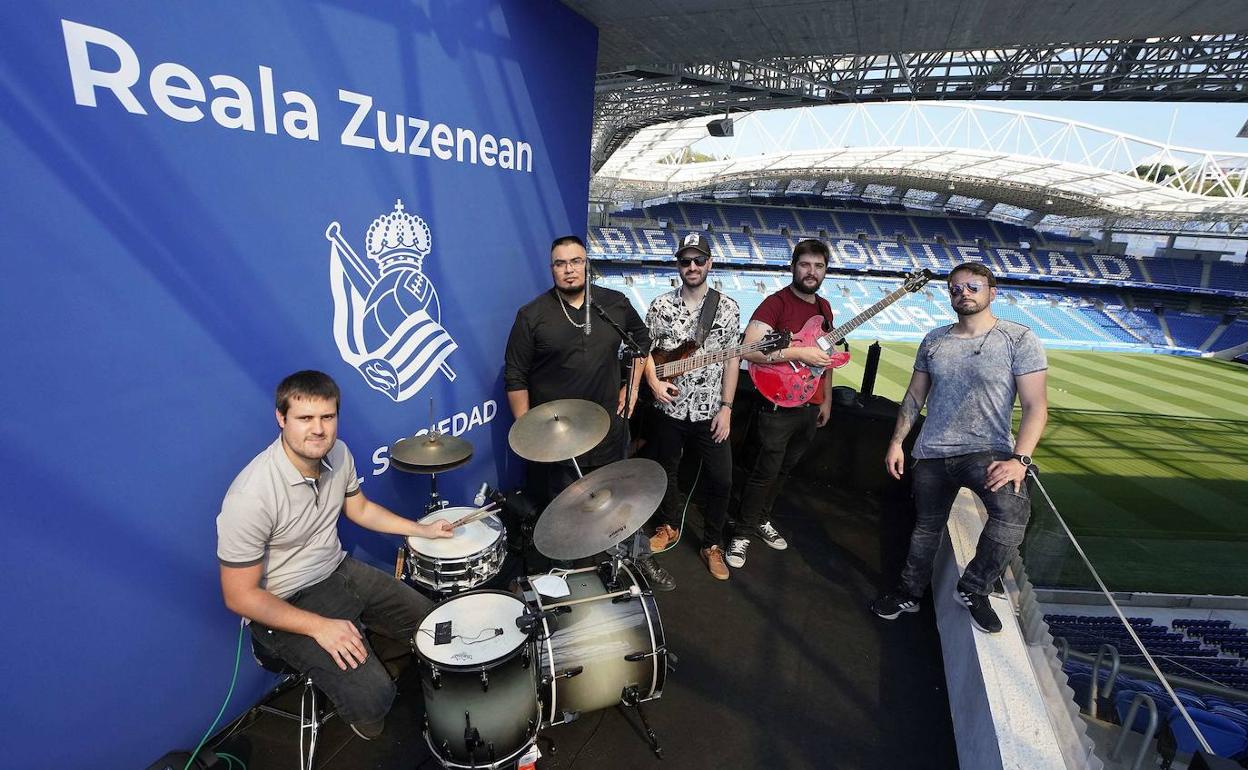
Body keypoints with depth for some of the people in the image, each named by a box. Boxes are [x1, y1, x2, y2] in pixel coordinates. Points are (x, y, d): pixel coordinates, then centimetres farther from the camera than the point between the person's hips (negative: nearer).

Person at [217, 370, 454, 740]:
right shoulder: (251, 496, -31)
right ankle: (367, 724, 18)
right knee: (372, 695, -18)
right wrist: (319, 627, -25)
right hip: (284, 606, -7)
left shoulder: (337, 454, -10)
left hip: (338, 570, 7)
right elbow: (239, 596, -21)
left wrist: (421, 529, 5)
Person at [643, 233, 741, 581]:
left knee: (721, 480, 4)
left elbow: (732, 359, -1)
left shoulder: (727, 307, -3)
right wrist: (653, 381, -14)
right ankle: (670, 526, 41)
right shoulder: (661, 305, -3)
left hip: (710, 411, 0)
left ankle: (712, 544, 25)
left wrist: (726, 407, -5)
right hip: (669, 408, 1)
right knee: (665, 471, 15)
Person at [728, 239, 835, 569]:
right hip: (777, 408, -7)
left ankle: (761, 519, 38)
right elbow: (749, 349, -28)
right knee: (761, 473, 2)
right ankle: (742, 533, 19)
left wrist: (827, 399, 18)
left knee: (782, 471, 19)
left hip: (811, 408, 8)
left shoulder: (824, 307, 11)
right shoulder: (776, 303, -14)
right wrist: (799, 352, -29)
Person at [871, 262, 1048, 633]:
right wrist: (897, 441, 7)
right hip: (931, 454, 4)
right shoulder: (933, 341, 7)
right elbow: (914, 396, 13)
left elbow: (1035, 405, -9)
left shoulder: (1019, 339, -5)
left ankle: (973, 589, -4)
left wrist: (1019, 460, -20)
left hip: (989, 450, -3)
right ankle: (909, 593, 36)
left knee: (1012, 511, -30)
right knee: (926, 526, 13)